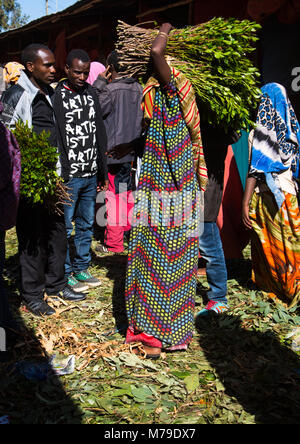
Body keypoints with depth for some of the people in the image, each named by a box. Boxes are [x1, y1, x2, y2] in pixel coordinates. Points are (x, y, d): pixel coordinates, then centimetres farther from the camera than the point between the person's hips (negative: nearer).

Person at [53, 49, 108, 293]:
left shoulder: (91, 93, 10)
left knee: (86, 225, 15)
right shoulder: (56, 97, -8)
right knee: (64, 228, 3)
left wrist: (102, 170, 12)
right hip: (69, 177, -6)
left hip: (91, 175, 6)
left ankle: (81, 268, 29)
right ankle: (65, 275, 16)